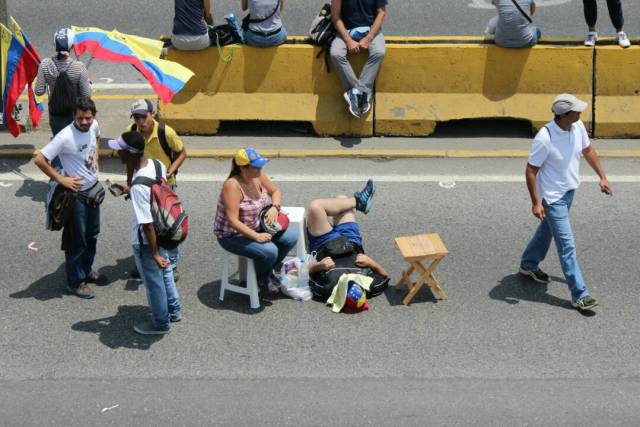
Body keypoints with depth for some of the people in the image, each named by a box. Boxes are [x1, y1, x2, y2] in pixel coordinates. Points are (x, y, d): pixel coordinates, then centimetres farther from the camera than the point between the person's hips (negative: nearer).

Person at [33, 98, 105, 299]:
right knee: (77, 239, 5)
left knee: (92, 235, 23)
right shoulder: (65, 137, -29)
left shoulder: (93, 126, -7)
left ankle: (87, 270, 43)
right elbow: (39, 160, -29)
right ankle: (75, 282, 20)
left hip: (93, 190, 7)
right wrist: (60, 179, -23)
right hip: (76, 194, -7)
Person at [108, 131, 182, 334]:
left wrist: (155, 254, -22)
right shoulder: (157, 164, -12)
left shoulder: (138, 188, -36)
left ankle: (161, 323, 34)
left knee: (154, 282, 14)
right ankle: (174, 310, 48)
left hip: (147, 240, -8)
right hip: (162, 233, 8)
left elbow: (147, 224, -30)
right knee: (165, 272, 28)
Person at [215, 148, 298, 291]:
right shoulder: (232, 186, -29)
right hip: (233, 235, -8)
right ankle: (261, 277, 6)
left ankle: (268, 271, 16)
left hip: (258, 227, 8)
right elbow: (232, 221, -32)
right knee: (269, 251, -28)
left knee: (291, 236, -5)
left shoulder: (258, 177, -6)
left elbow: (275, 191, 12)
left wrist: (275, 207, -9)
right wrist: (256, 236, -34)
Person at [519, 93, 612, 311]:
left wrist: (602, 176, 12)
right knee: (566, 245, -6)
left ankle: (528, 265, 49)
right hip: (552, 197, -8)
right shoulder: (545, 138, -30)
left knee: (547, 230, 27)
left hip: (569, 191, 8)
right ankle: (579, 295, -1)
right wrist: (536, 202, -20)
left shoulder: (578, 127, -9)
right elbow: (531, 171, -21)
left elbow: (588, 150, 10)